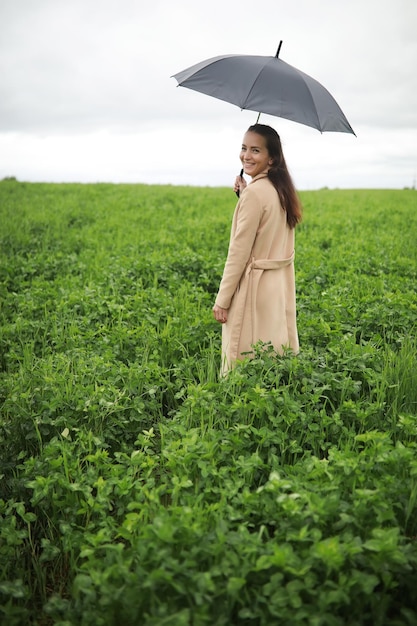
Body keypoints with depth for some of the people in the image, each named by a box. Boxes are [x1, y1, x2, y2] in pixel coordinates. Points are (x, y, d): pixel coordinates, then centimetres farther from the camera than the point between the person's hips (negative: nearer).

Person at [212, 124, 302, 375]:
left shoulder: (255, 192, -18)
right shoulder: (282, 188, 8)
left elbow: (240, 252, -17)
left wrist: (222, 300, -11)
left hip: (255, 287, -9)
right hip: (279, 286, 9)